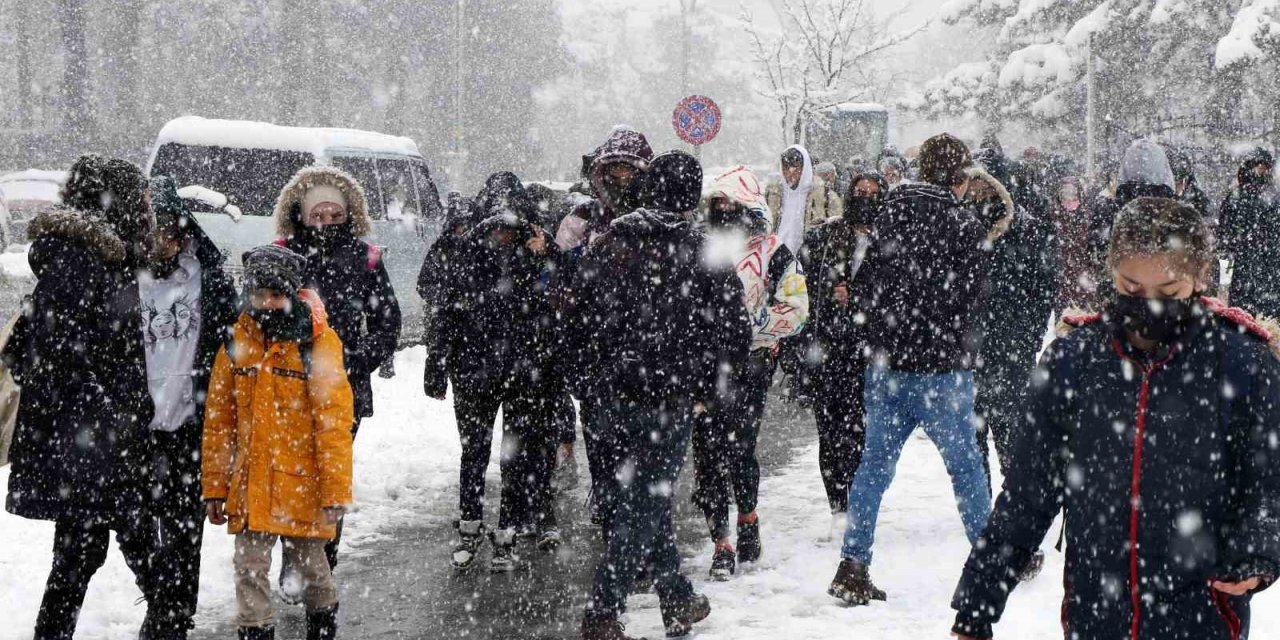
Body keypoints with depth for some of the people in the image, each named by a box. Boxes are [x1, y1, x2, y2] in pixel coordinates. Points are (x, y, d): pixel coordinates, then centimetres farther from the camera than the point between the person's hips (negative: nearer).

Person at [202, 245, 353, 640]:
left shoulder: (316, 343, -10)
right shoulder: (237, 342, 2)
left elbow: (334, 422, -11)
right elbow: (218, 420, 7)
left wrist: (335, 492, -13)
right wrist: (215, 487, 6)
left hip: (302, 484, -3)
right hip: (250, 485, 3)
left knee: (310, 563, 14)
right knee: (250, 568, 2)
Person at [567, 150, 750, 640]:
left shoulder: (610, 244, 4)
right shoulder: (706, 255, -7)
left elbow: (575, 318, 8)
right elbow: (736, 335, -6)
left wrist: (591, 384, 15)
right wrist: (704, 391, 6)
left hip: (612, 400, 5)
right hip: (670, 401, -5)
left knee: (645, 500, 19)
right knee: (642, 507, 1)